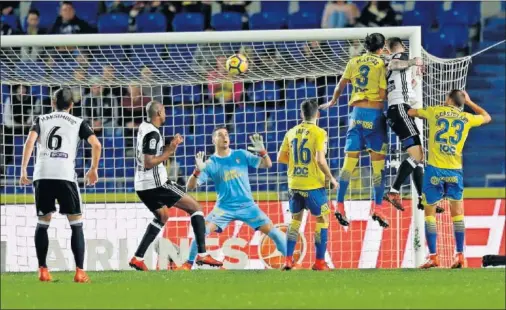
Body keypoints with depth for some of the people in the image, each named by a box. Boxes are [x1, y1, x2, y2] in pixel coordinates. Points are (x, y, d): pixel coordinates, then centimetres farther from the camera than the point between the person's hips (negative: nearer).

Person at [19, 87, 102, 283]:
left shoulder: (41, 120, 16)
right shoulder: (78, 123, 13)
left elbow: (30, 142, 0)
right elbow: (96, 145, 2)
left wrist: (23, 170, -1)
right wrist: (94, 169, 16)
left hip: (42, 175, 2)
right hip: (65, 175, -2)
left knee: (43, 223, 15)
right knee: (76, 224, 5)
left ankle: (42, 270, 10)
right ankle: (79, 272, -4)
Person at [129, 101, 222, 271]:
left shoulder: (144, 127, 11)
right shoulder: (152, 133, -17)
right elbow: (148, 163, -22)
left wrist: (170, 145, 10)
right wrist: (170, 151, -17)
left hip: (142, 185, 9)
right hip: (155, 184, -9)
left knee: (162, 217, 28)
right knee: (195, 207, -1)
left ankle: (138, 258, 19)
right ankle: (202, 254, -10)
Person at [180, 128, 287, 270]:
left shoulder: (241, 155, 0)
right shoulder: (210, 164, -4)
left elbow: (267, 164, -2)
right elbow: (190, 186, -10)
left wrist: (262, 151, -22)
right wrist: (198, 171, -29)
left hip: (247, 205, 1)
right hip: (224, 208, -1)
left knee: (272, 231, -9)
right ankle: (188, 264, -5)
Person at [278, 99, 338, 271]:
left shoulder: (291, 133, 5)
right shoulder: (319, 133, -11)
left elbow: (280, 158, 9)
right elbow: (320, 160, -20)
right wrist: (331, 178, -7)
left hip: (294, 184, 5)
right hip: (313, 185, -5)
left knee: (295, 219, 18)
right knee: (322, 220, 8)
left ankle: (288, 260, 13)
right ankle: (320, 262, 5)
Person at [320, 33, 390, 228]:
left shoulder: (354, 62, 9)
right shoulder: (380, 64, -4)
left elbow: (340, 86, 20)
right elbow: (383, 94, -10)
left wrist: (332, 102, 36)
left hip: (357, 112, 4)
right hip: (375, 113, -4)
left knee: (350, 160, 4)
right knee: (378, 161, 1)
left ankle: (340, 205, 0)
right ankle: (377, 208, 0)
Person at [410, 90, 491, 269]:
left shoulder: (435, 112, 3)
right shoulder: (467, 118, 8)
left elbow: (410, 112, 19)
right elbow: (487, 118, 29)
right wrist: (469, 102, 37)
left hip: (434, 169, -2)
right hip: (455, 171, 2)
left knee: (430, 212, 5)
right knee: (457, 212, 12)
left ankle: (433, 256, -2)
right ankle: (460, 256, 6)